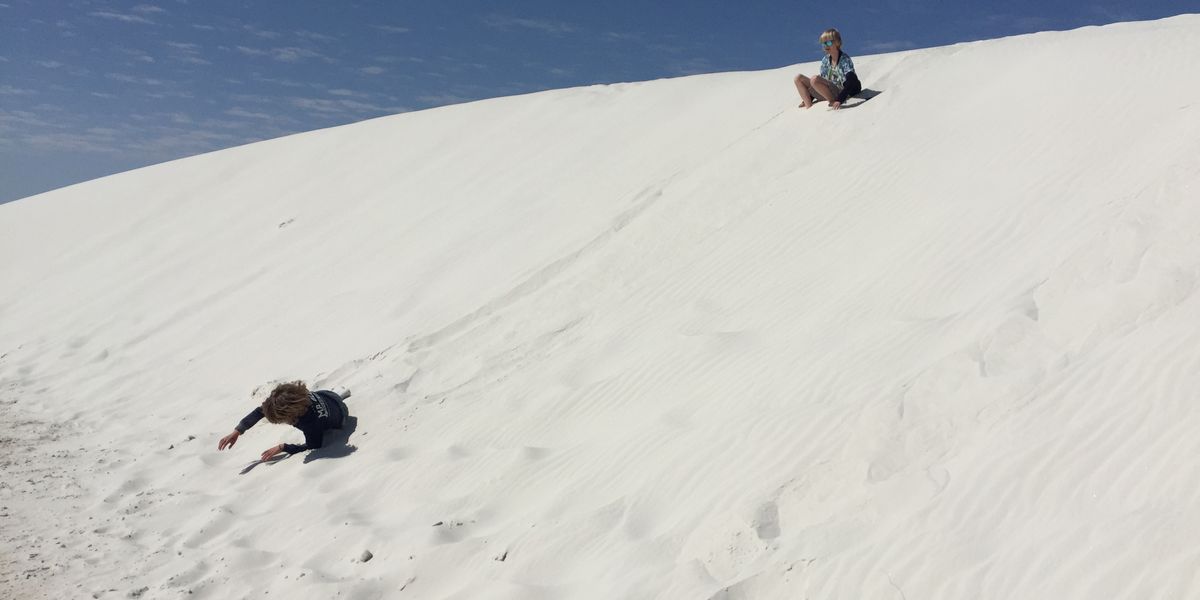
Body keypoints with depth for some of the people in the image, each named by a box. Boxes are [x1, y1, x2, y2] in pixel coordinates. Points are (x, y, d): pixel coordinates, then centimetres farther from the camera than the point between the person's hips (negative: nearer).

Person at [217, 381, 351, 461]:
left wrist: (282, 448, -41)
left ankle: (340, 394, 40)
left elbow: (312, 447, -36)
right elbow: (260, 411, -28)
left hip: (338, 411, -4)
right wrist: (237, 432, -35)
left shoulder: (311, 423, -53)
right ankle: (341, 393, 48)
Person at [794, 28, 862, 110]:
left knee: (814, 80, -32)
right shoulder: (825, 60, 9)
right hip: (827, 92, 8)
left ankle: (833, 102, -18)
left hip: (841, 93, -8)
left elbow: (851, 83, -21)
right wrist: (808, 99, 10)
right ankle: (808, 106, -10)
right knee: (798, 78, -2)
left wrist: (839, 100, -33)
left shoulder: (845, 59, -11)